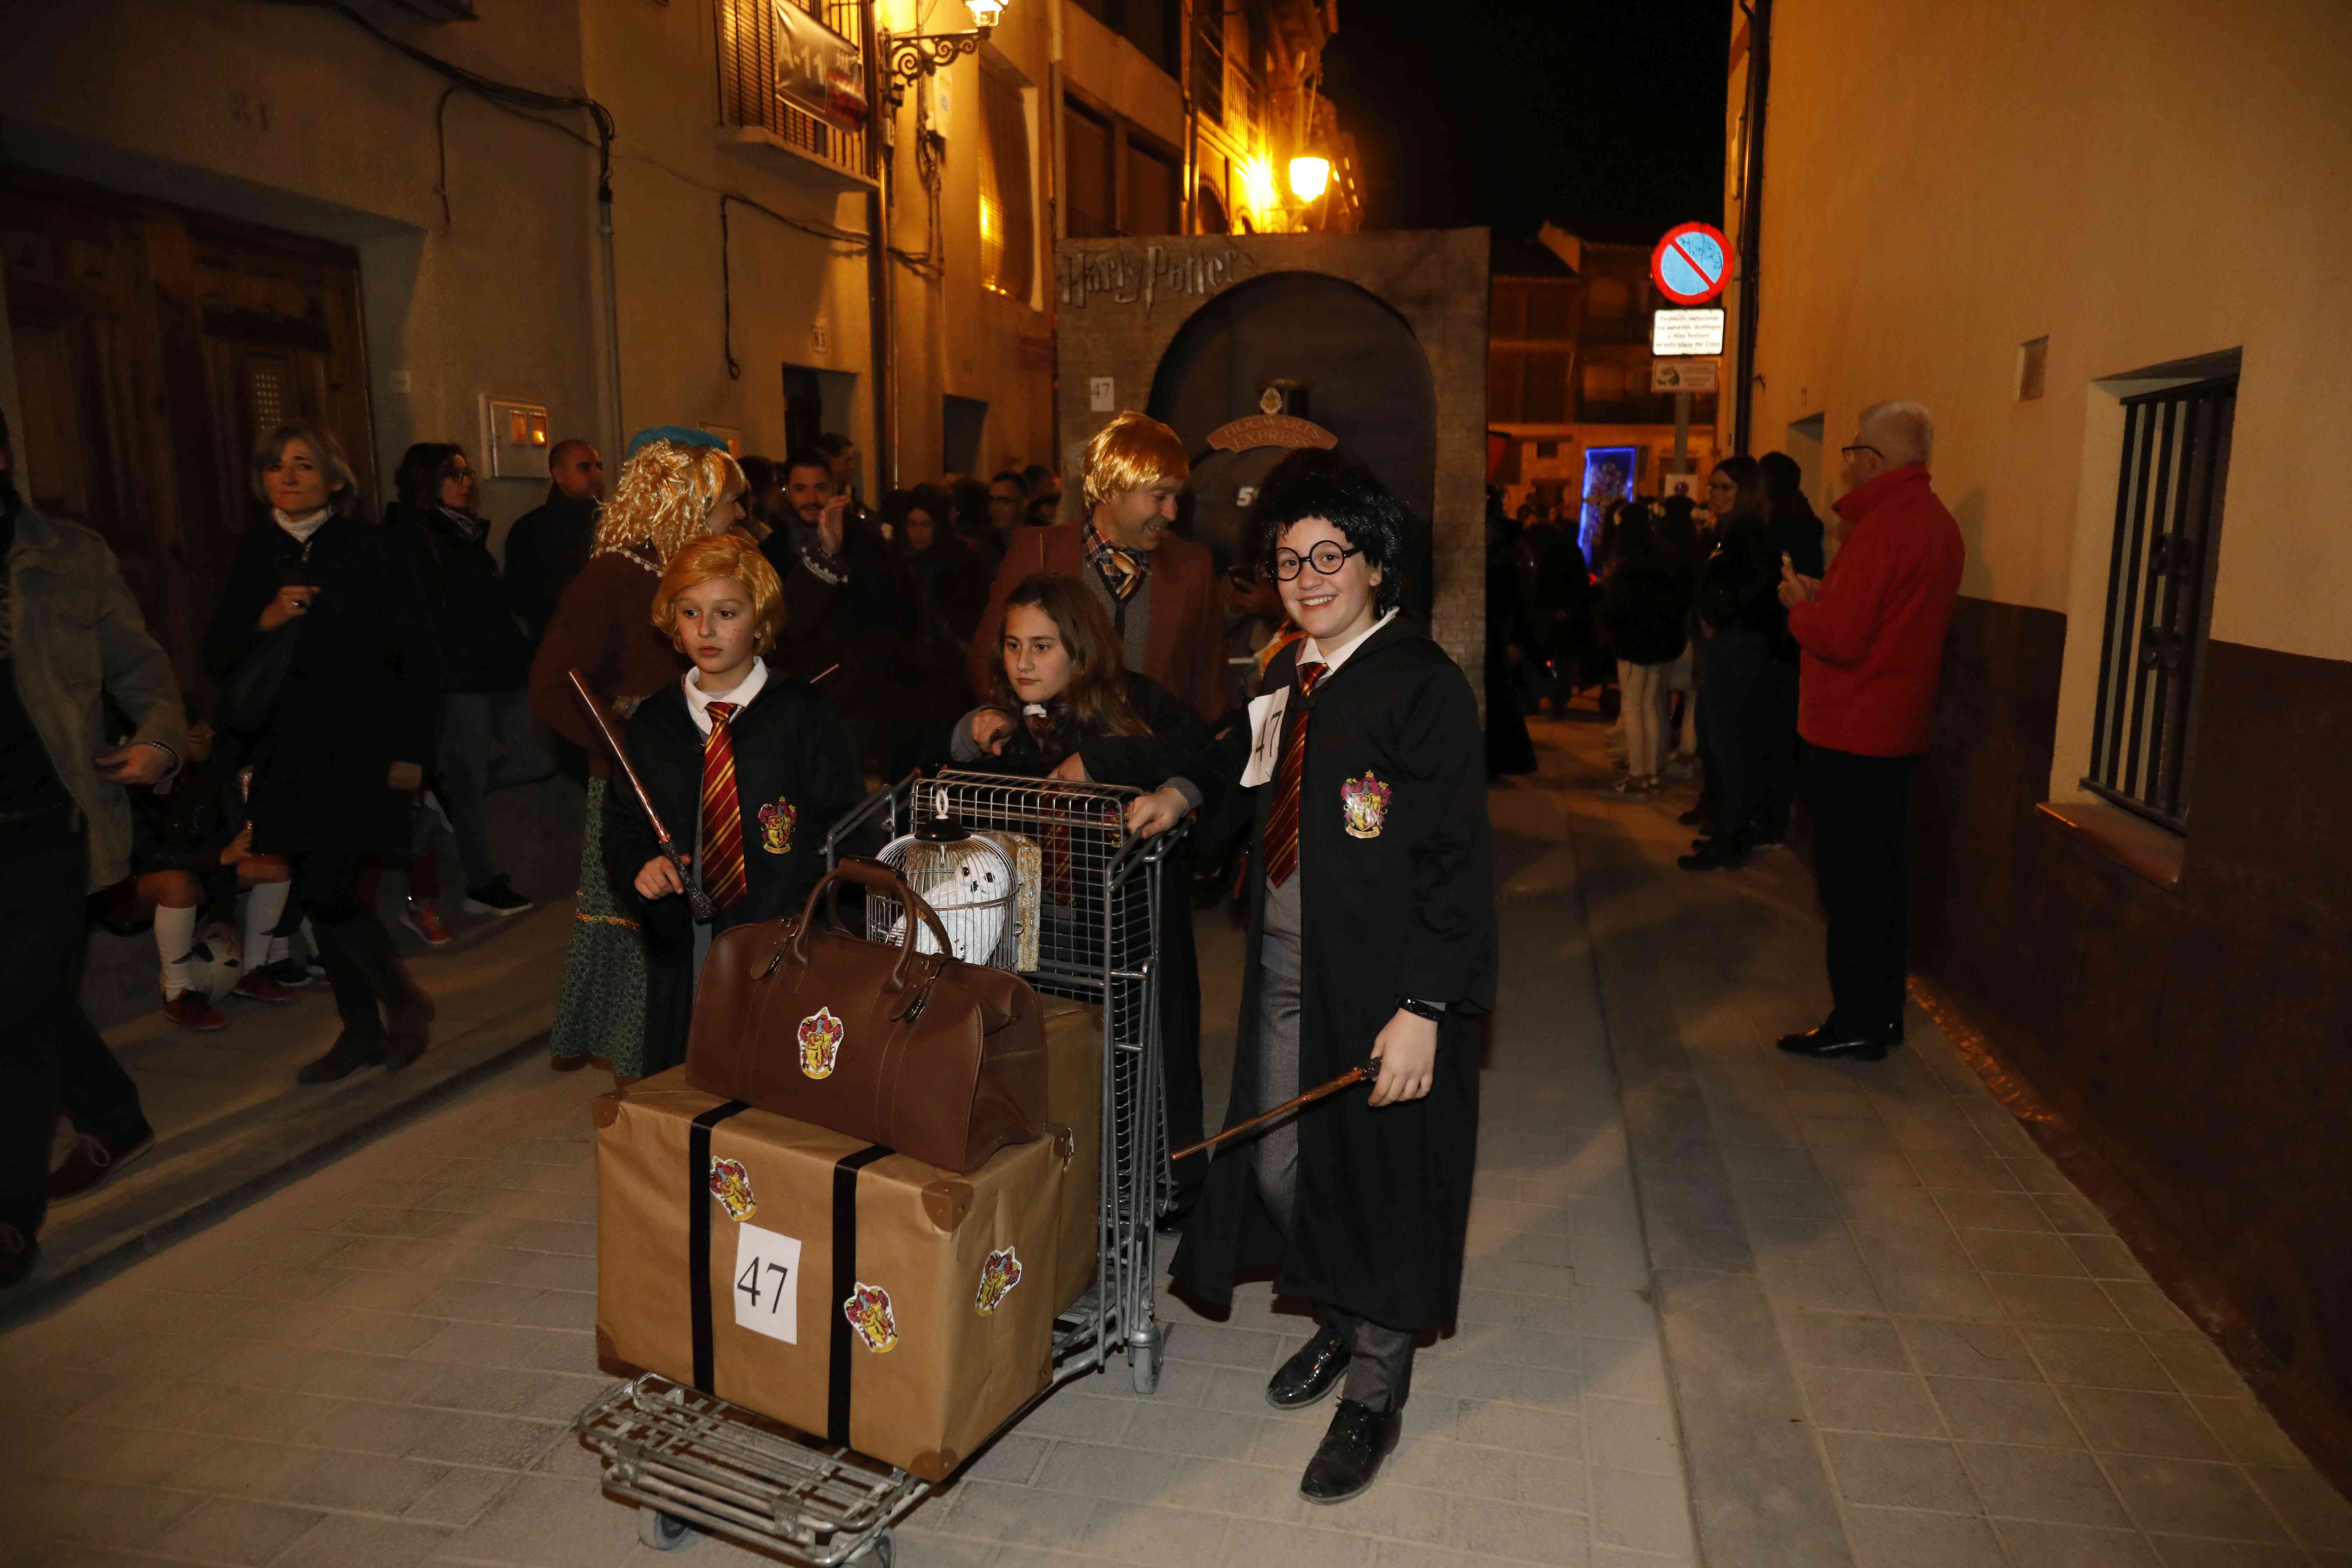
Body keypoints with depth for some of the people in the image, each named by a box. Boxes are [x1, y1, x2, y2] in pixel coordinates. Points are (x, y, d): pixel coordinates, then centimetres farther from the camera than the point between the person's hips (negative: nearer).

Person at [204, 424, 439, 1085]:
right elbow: (217, 658, 9)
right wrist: (265, 619, -11)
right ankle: (361, 1030, 21)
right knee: (322, 892, 8)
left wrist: (411, 751, -9)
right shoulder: (255, 552, 10)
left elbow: (415, 655, -4)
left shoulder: (369, 547, -3)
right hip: (288, 752, 5)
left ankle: (405, 1000, 9)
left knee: (328, 888, -13)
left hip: (360, 745, -5)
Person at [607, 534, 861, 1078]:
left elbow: (848, 827, -6)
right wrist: (640, 865, -6)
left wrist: (803, 912, -16)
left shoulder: (804, 715, -5)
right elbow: (623, 825, 15)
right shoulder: (651, 725, 7)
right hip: (682, 953, 4)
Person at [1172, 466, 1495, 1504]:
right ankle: (1339, 1325, 43)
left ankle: (1374, 1394, 30)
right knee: (1278, 1167, 14)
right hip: (1287, 969, 7)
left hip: (1382, 986, -7)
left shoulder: (1424, 686, -15)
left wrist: (1424, 1007, -21)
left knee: (1376, 1174, 8)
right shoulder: (1287, 676, 8)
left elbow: (1456, 862, -17)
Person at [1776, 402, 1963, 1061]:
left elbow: (1840, 639, -23)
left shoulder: (1880, 527, -18)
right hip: (1898, 730, 10)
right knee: (1882, 874, 15)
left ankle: (1856, 1023, 5)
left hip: (1851, 735, -9)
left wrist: (1799, 607, -5)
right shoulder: (1939, 524, 13)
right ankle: (1884, 1012, 24)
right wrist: (1824, 596, 11)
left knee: (1849, 883, -2)